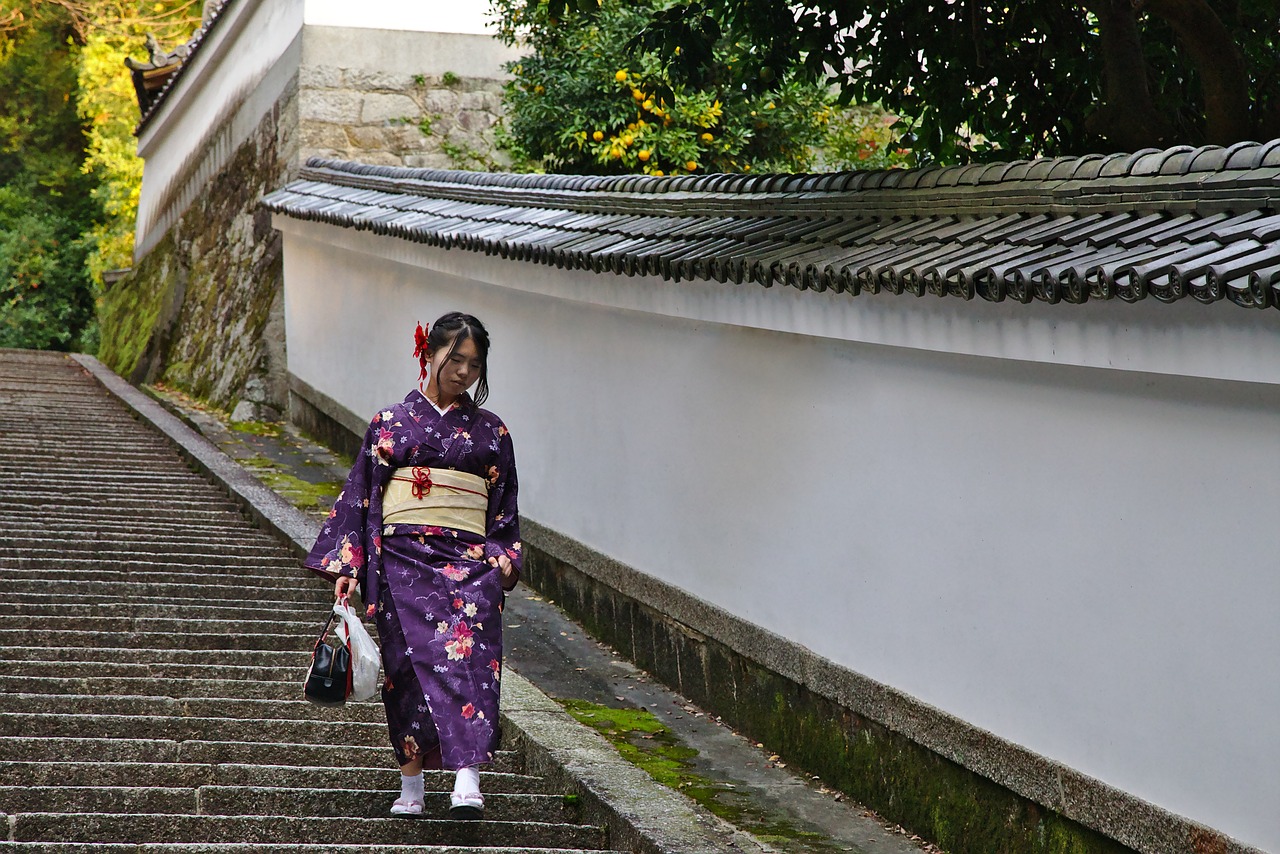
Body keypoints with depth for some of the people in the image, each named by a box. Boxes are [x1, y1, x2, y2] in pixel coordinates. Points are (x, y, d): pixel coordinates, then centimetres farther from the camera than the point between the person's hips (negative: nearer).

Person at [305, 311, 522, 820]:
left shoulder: (491, 432, 15)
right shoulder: (390, 423, 9)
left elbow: (504, 510, 15)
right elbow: (360, 496, 8)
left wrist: (503, 560, 0)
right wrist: (346, 566, 1)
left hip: (469, 563, 1)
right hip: (404, 559, -1)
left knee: (468, 656, -17)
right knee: (416, 661, -10)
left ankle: (467, 782, -28)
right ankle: (411, 786, -1)